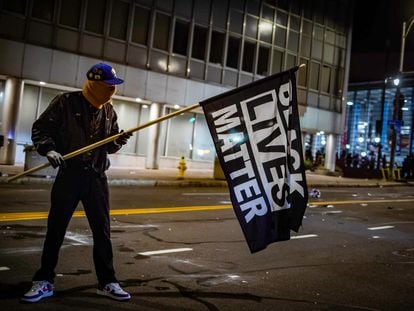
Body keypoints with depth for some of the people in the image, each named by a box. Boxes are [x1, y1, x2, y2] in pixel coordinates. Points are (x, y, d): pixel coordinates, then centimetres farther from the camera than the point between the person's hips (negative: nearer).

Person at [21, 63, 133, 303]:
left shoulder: (109, 111, 8)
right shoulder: (66, 102, -6)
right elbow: (40, 129, -4)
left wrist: (119, 141, -8)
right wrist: (49, 149, -20)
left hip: (97, 177, 4)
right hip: (69, 174, -4)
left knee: (103, 230, 7)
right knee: (56, 228, 5)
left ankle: (107, 282, 19)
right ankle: (44, 282, 20)